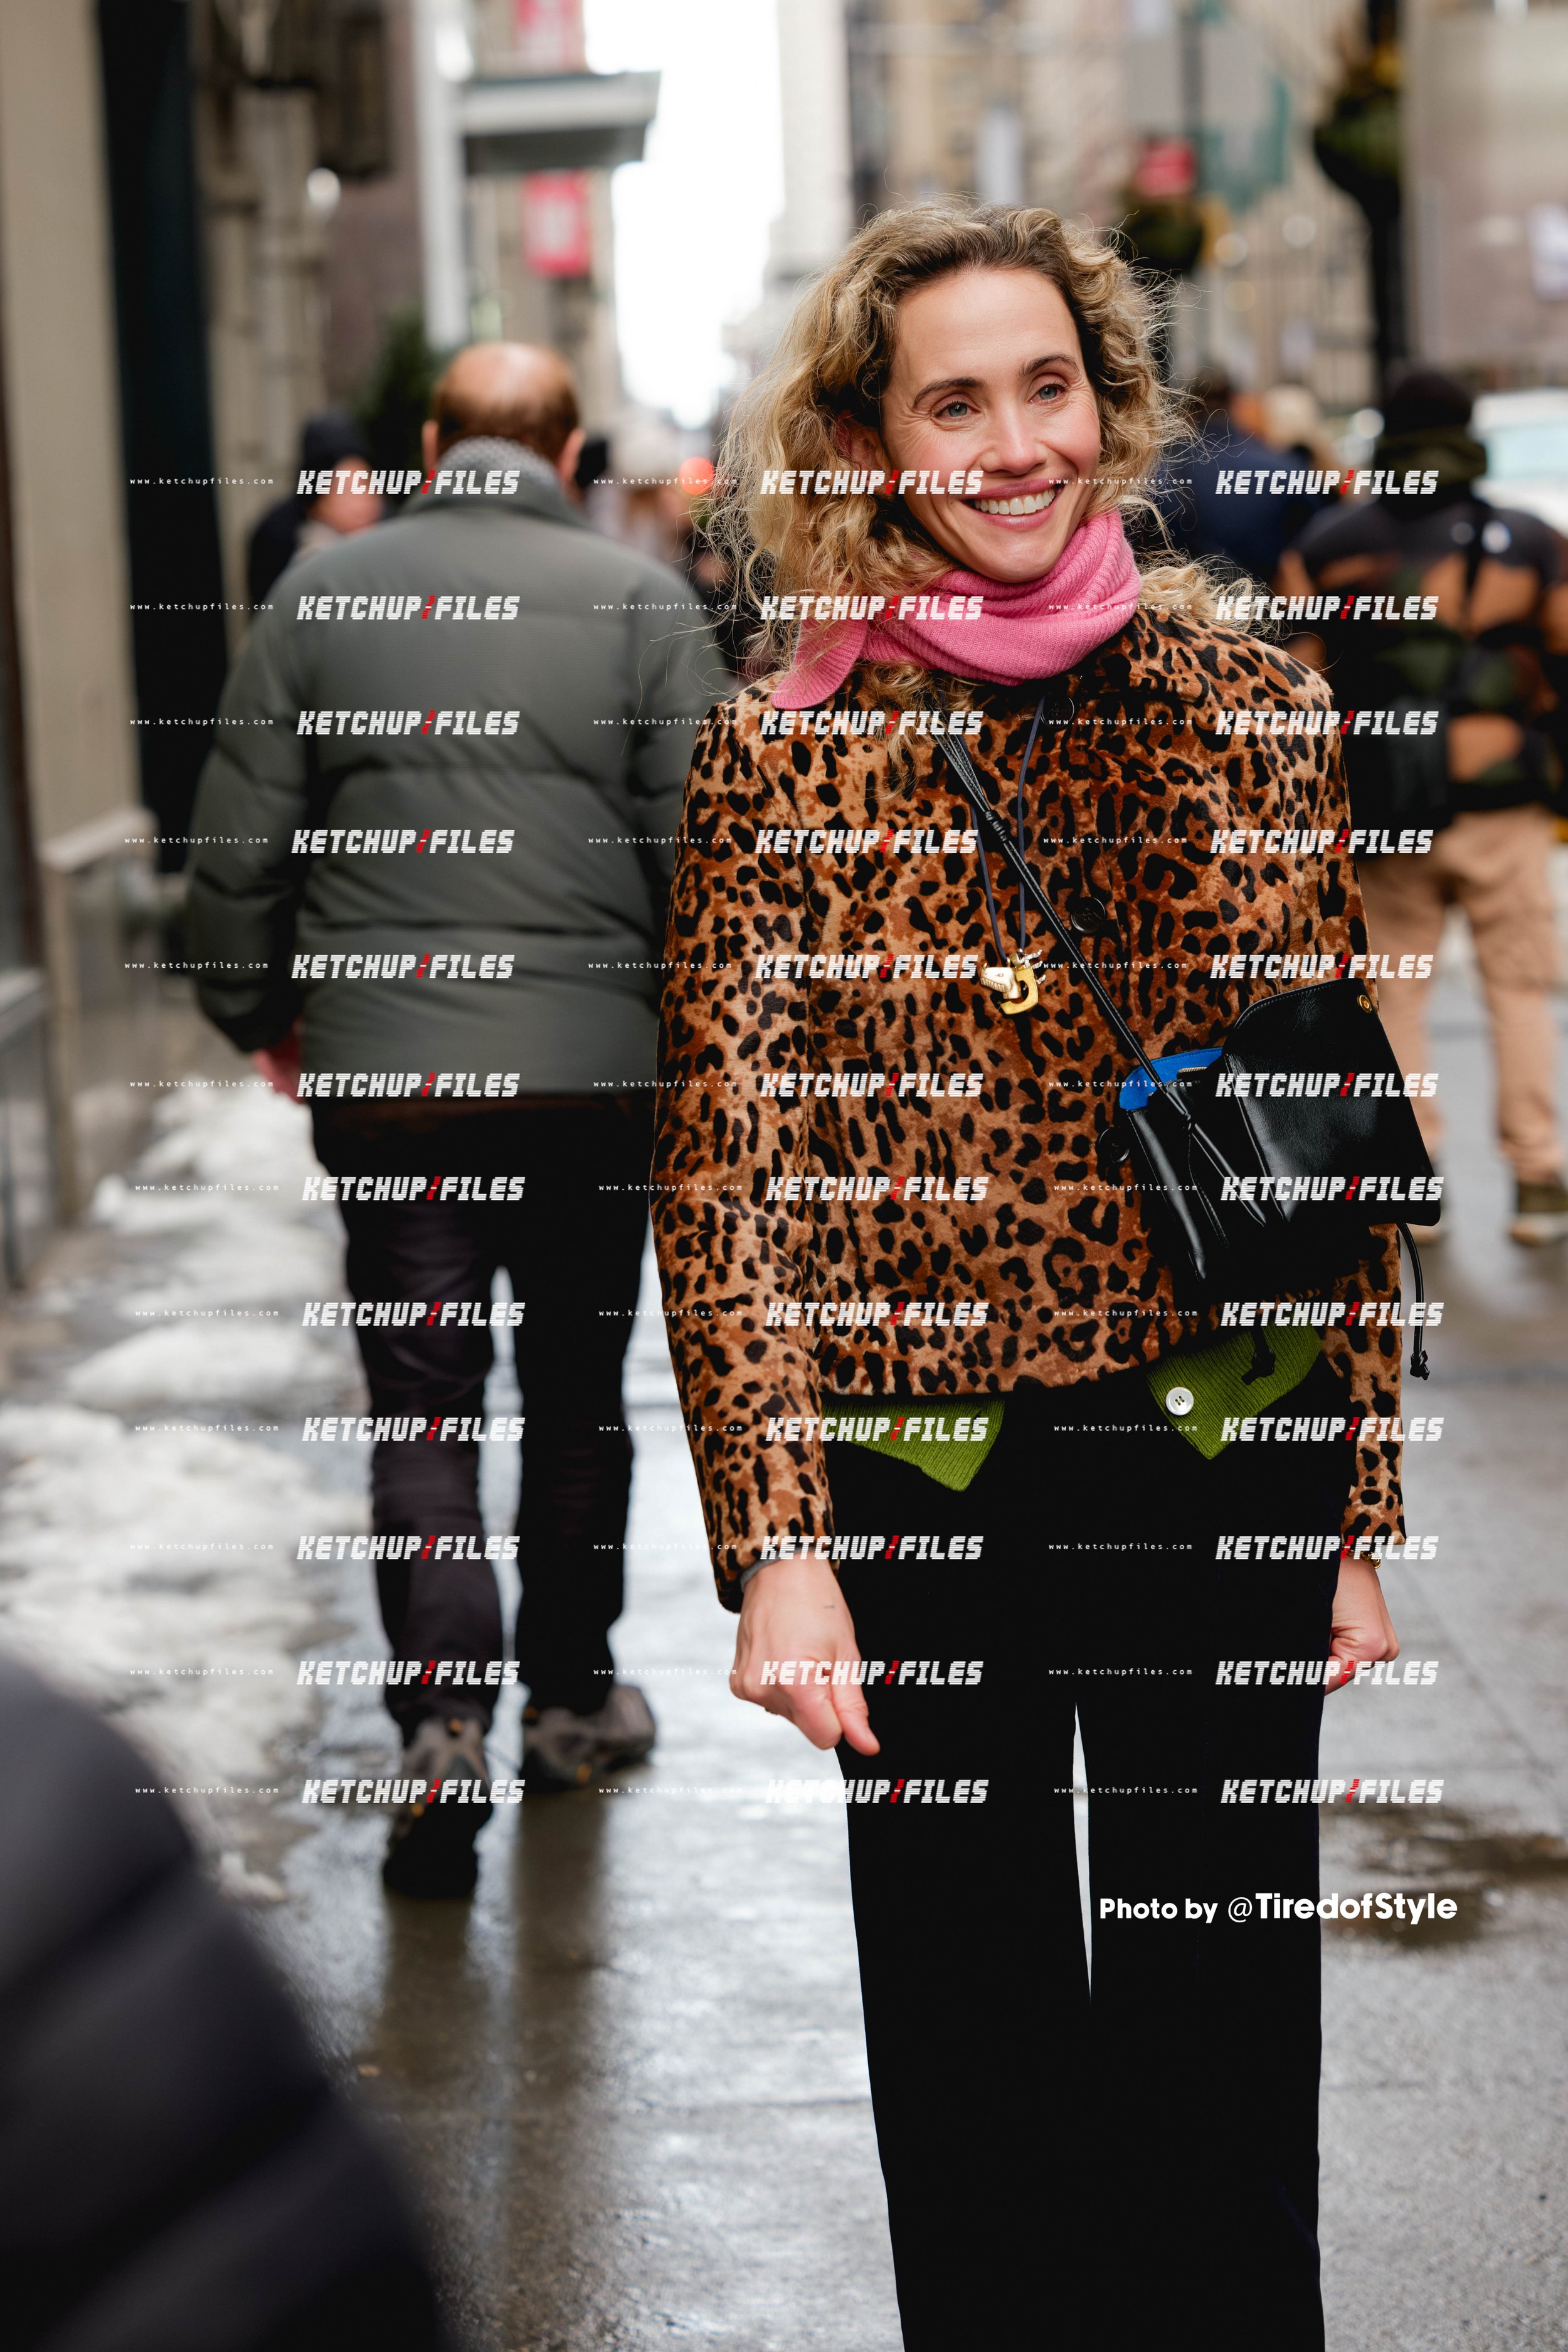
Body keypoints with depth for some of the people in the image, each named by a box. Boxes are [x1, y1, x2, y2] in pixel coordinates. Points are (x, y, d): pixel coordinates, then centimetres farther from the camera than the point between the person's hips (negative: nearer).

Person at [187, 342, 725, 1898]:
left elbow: (239, 844, 3)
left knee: (421, 1406, 4)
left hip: (382, 1067, 0)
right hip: (594, 1066, 0)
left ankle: (443, 1721, -12)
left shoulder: (325, 592, 2)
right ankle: (571, 1700, 26)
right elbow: (700, 845, -4)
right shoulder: (638, 598, -2)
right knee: (577, 1393, 15)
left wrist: (256, 1012, 18)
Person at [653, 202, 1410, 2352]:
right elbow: (724, 1176, -6)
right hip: (924, 1483, -1)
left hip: (1228, 1475, 1)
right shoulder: (783, 757, -5)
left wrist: (1357, 1506, 3)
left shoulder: (1255, 708, 1)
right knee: (974, 2053, 14)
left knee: (1226, 2038, 12)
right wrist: (777, 1547, -14)